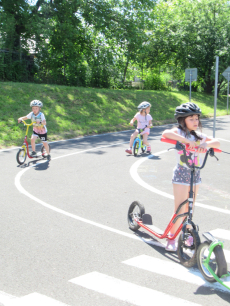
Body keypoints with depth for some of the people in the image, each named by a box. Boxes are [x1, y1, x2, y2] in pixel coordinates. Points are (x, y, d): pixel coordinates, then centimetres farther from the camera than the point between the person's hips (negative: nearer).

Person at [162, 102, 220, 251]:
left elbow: (217, 142, -2)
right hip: (181, 174, -5)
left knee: (189, 209, 16)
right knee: (180, 211, -4)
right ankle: (171, 237, 11)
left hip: (196, 174, 5)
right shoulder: (179, 132, -6)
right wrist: (186, 141, -34)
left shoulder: (199, 136, 10)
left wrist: (207, 144, -22)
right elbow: (166, 133, -29)